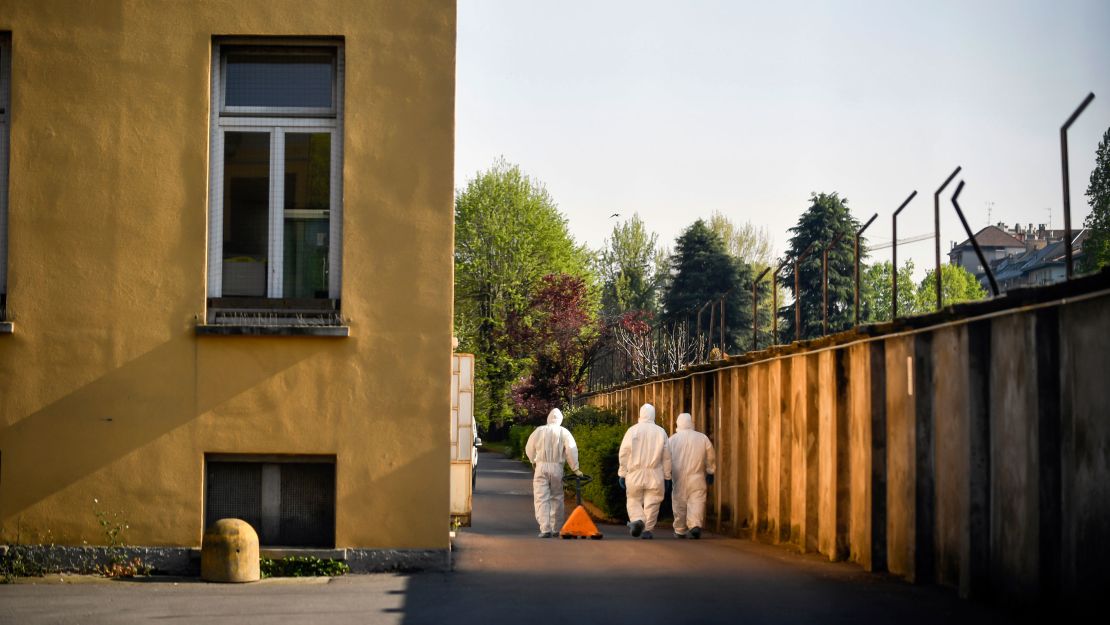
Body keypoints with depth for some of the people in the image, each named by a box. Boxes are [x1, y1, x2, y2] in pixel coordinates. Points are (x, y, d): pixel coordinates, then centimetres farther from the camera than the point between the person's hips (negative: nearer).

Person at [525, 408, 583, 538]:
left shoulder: (539, 430, 2)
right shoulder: (564, 432, 0)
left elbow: (529, 448, 9)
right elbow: (571, 450, -9)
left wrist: (534, 461, 28)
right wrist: (575, 468, -2)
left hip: (541, 467, -1)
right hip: (557, 468, 1)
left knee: (541, 499, -2)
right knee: (557, 498, 14)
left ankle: (545, 529, -15)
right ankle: (556, 529, 19)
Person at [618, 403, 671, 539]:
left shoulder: (632, 430, -2)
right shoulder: (661, 432, 2)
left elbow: (624, 454, -2)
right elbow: (666, 457, 5)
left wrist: (622, 474, 4)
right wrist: (667, 477, 13)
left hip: (635, 473, -1)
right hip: (655, 475, 1)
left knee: (633, 500, 9)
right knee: (652, 502, 7)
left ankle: (637, 520, -15)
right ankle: (647, 530, 4)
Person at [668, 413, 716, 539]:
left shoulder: (672, 439, 1)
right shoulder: (703, 438, 0)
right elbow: (711, 458, 7)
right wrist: (710, 472, 18)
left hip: (678, 478, 1)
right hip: (697, 477, -1)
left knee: (679, 503, 9)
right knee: (697, 501, 0)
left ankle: (680, 531, 14)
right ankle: (695, 525, -20)